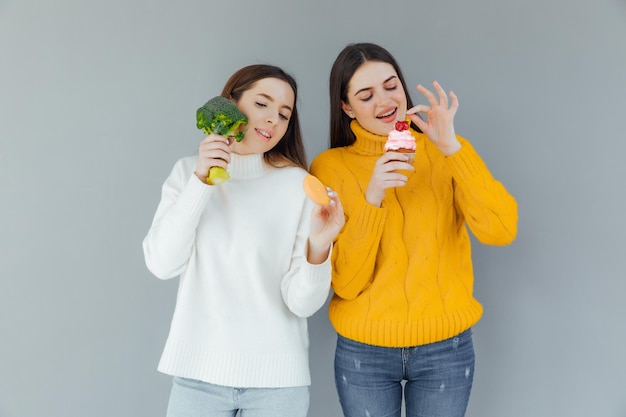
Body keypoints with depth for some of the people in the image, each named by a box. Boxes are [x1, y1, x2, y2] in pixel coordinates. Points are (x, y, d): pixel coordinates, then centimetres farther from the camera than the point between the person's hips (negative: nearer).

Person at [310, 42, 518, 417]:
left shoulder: (446, 152, -2)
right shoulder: (330, 167, -5)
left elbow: (501, 231, -16)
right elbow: (345, 283, -11)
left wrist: (452, 147, -22)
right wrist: (372, 199, -24)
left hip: (447, 349, 1)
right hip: (363, 353, 0)